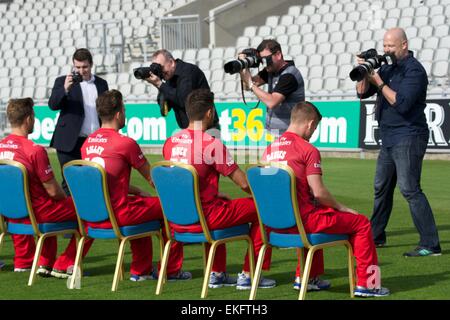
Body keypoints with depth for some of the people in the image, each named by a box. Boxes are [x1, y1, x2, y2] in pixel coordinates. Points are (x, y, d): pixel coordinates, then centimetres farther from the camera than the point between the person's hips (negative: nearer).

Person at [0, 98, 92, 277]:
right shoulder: (35, 150, -22)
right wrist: (66, 199, 7)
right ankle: (63, 266, 11)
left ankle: (23, 261, 36)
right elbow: (53, 191, -17)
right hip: (36, 214, -8)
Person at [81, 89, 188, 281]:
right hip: (117, 216, -8)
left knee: (141, 201, 32)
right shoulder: (125, 143, -14)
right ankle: (172, 270, 19)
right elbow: (152, 179, -1)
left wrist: (137, 191, 22)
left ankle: (141, 270, 35)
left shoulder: (88, 143, 8)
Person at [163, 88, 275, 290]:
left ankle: (217, 273, 35)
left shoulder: (170, 142, 6)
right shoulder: (211, 144, -14)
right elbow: (244, 184, -10)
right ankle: (248, 275, 13)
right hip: (202, 220, -8)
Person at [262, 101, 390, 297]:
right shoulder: (308, 150, -12)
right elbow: (319, 192, -17)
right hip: (302, 221, -8)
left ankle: (306, 278, 40)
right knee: (361, 223, 8)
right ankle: (367, 284, 10)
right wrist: (341, 207, 0)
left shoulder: (270, 149, 8)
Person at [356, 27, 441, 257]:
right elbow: (362, 93, 13)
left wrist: (378, 82, -19)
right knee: (382, 187, 16)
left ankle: (430, 244, -15)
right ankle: (375, 236, 29)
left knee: (409, 189, -15)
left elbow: (401, 104, -23)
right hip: (389, 139, 9)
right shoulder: (387, 67, 13)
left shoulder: (414, 70, -13)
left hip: (408, 137, -9)